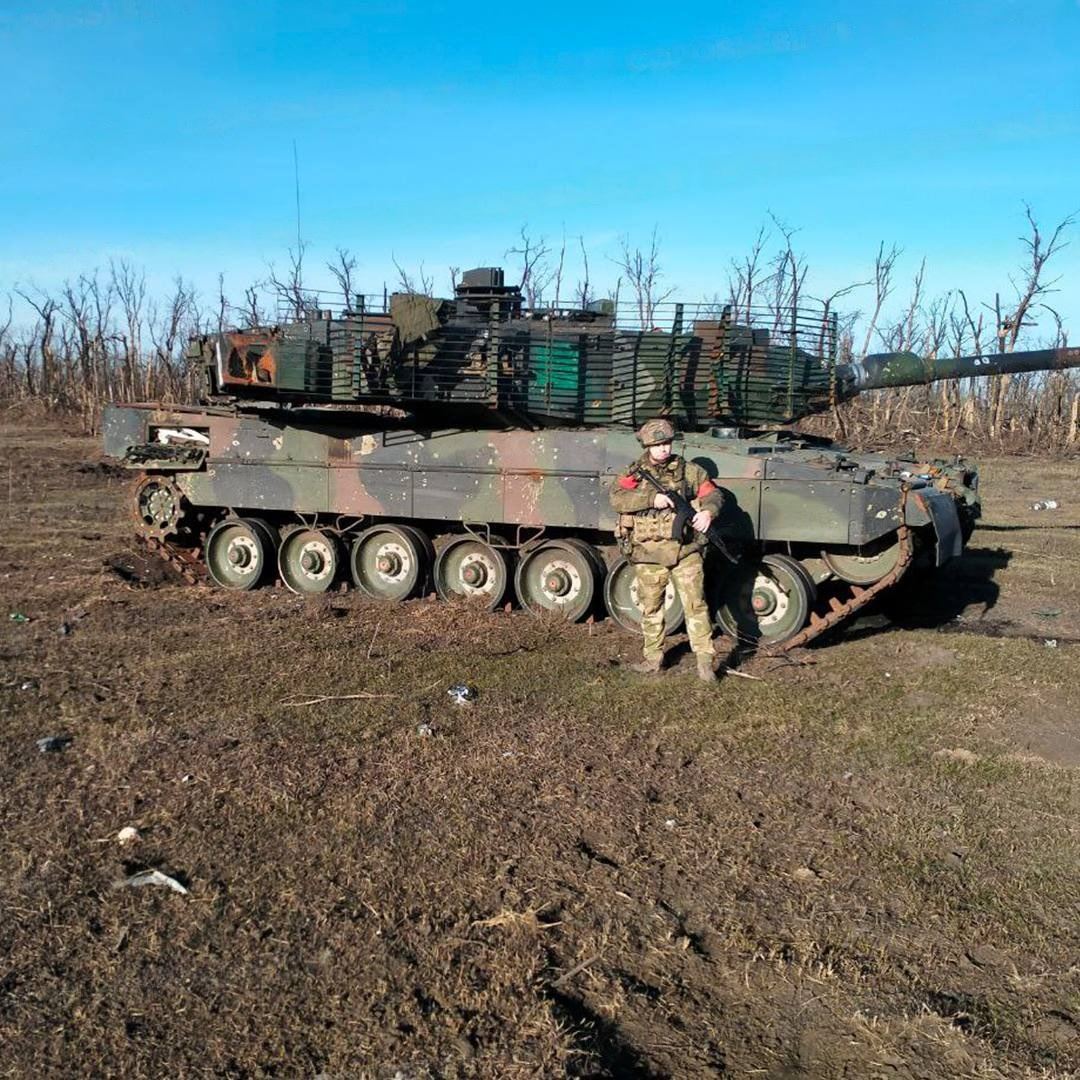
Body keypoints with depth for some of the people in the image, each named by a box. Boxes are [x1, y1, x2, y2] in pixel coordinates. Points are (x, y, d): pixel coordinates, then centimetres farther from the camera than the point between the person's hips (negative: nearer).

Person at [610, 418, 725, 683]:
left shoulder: (688, 470, 5)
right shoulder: (634, 474, 2)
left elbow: (713, 493, 7)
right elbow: (617, 498, -14)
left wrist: (707, 512, -16)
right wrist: (652, 499, -25)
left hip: (685, 551, -1)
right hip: (649, 554, 1)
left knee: (695, 604, -2)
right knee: (650, 608, 11)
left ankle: (705, 660, 4)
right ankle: (653, 658, 26)